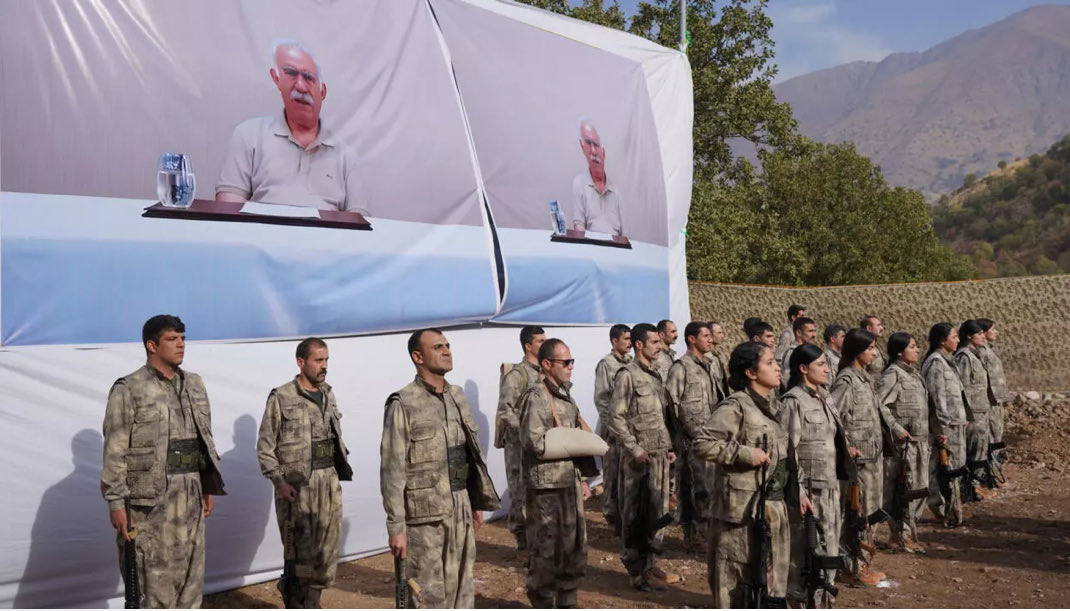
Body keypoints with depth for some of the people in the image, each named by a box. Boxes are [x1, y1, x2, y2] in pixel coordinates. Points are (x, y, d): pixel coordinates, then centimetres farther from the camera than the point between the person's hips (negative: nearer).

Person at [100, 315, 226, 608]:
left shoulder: (194, 384, 12)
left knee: (190, 571, 11)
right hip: (149, 495, -6)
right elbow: (115, 451, -10)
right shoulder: (129, 389, -7)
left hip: (190, 493, 6)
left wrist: (208, 486, 15)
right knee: (152, 574, -2)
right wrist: (115, 502, -14)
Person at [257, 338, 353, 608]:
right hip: (296, 485, -6)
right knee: (301, 553, -3)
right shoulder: (281, 398, -8)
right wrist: (279, 482, -14)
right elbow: (265, 447, -7)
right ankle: (294, 604, 15)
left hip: (329, 482, 6)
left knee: (327, 548, 8)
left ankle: (311, 604, 22)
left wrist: (340, 470, 11)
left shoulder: (328, 395, 11)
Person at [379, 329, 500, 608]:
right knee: (427, 595, 1)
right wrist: (396, 527, -16)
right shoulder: (403, 404, -12)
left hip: (460, 510, 6)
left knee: (462, 590, 13)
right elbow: (392, 470, -14)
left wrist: (478, 501, 15)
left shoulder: (458, 397, 9)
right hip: (424, 514, -6)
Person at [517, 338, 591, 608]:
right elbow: (535, 442, -23)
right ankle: (543, 604, 13)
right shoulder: (536, 397, -14)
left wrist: (581, 480, 16)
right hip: (547, 488, -9)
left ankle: (566, 603, 29)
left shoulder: (565, 394, 14)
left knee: (575, 547, 15)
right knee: (547, 552, 0)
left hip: (570, 484, 9)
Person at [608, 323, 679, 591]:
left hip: (659, 455, 8)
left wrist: (668, 447, 14)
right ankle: (638, 572, 7)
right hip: (639, 457, -8)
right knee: (636, 515, 0)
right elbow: (616, 418, -15)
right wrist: (635, 450, -18)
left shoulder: (655, 375, 15)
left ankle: (649, 564, 25)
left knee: (657, 511, 13)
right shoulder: (627, 375, -11)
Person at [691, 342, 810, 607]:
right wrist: (745, 453, -21)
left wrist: (796, 492, 16)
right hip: (743, 508, -9)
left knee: (771, 576, 16)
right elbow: (702, 444, -21)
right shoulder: (735, 406, -14)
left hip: (774, 507, 9)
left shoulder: (770, 406, 14)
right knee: (738, 578, 1)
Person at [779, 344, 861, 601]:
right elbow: (787, 451, -18)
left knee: (829, 552, 15)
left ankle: (823, 603, 27)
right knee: (807, 554, -2)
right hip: (809, 490, -9)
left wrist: (846, 449, 6)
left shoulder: (823, 398, 12)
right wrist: (797, 493, -20)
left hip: (830, 488, 9)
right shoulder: (793, 401, -14)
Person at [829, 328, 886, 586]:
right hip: (859, 458, -9)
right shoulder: (846, 381, -17)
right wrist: (847, 446, -20)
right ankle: (855, 570, 9)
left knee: (870, 513, 15)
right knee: (859, 514, -1)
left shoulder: (862, 377, 12)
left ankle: (864, 564, 26)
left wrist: (876, 451, 16)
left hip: (873, 457, 9)